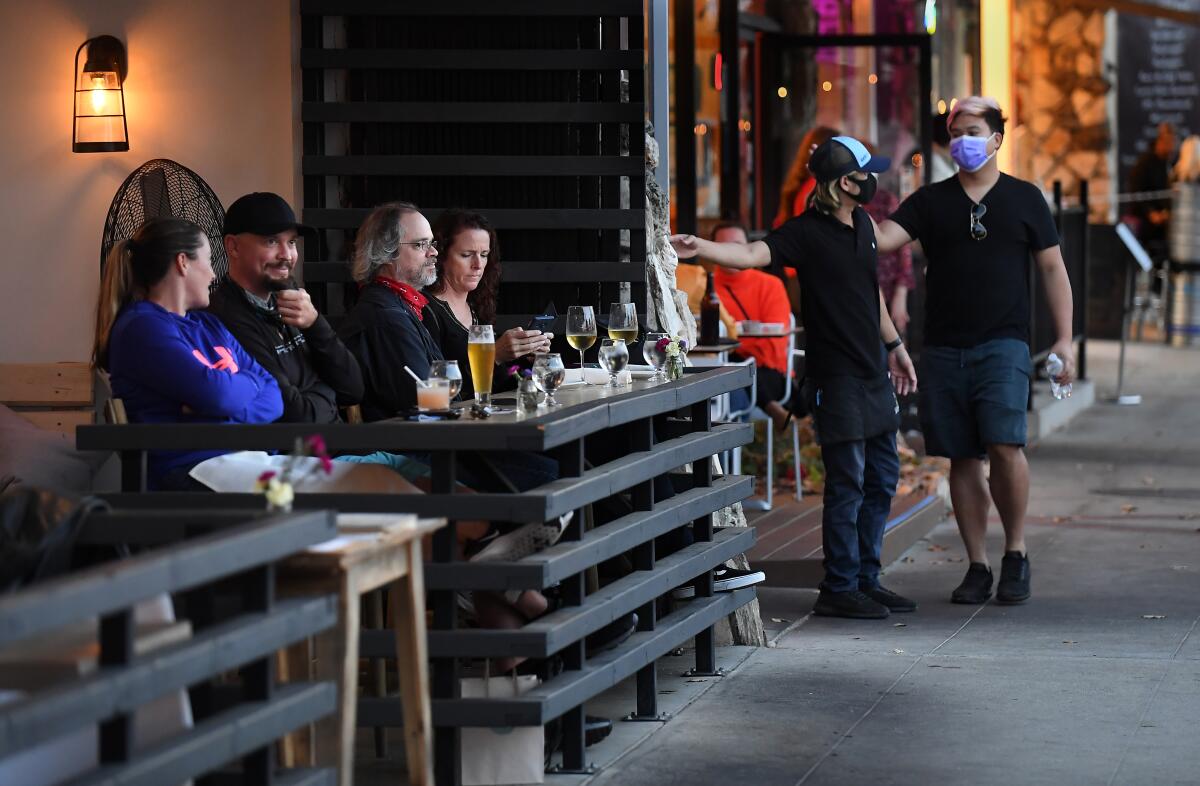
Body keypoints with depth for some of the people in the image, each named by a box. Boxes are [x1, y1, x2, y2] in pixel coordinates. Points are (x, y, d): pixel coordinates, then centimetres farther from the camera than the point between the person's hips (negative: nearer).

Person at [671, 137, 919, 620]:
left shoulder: (862, 224, 12)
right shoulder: (806, 232, -13)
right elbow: (752, 254, -28)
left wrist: (894, 346, 29)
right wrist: (700, 249, -45)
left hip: (874, 373, 8)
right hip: (837, 378, -8)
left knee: (882, 480, 12)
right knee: (847, 484, -7)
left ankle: (865, 580, 21)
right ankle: (839, 589, 1)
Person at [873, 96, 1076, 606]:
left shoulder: (1023, 198, 7)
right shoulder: (931, 201, 10)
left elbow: (1052, 268, 8)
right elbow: (882, 239, -2)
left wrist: (1064, 338, 2)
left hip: (1003, 345, -2)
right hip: (944, 349, 3)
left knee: (1004, 445, -18)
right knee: (962, 459, 4)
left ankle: (1015, 553, 0)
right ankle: (977, 568, 11)